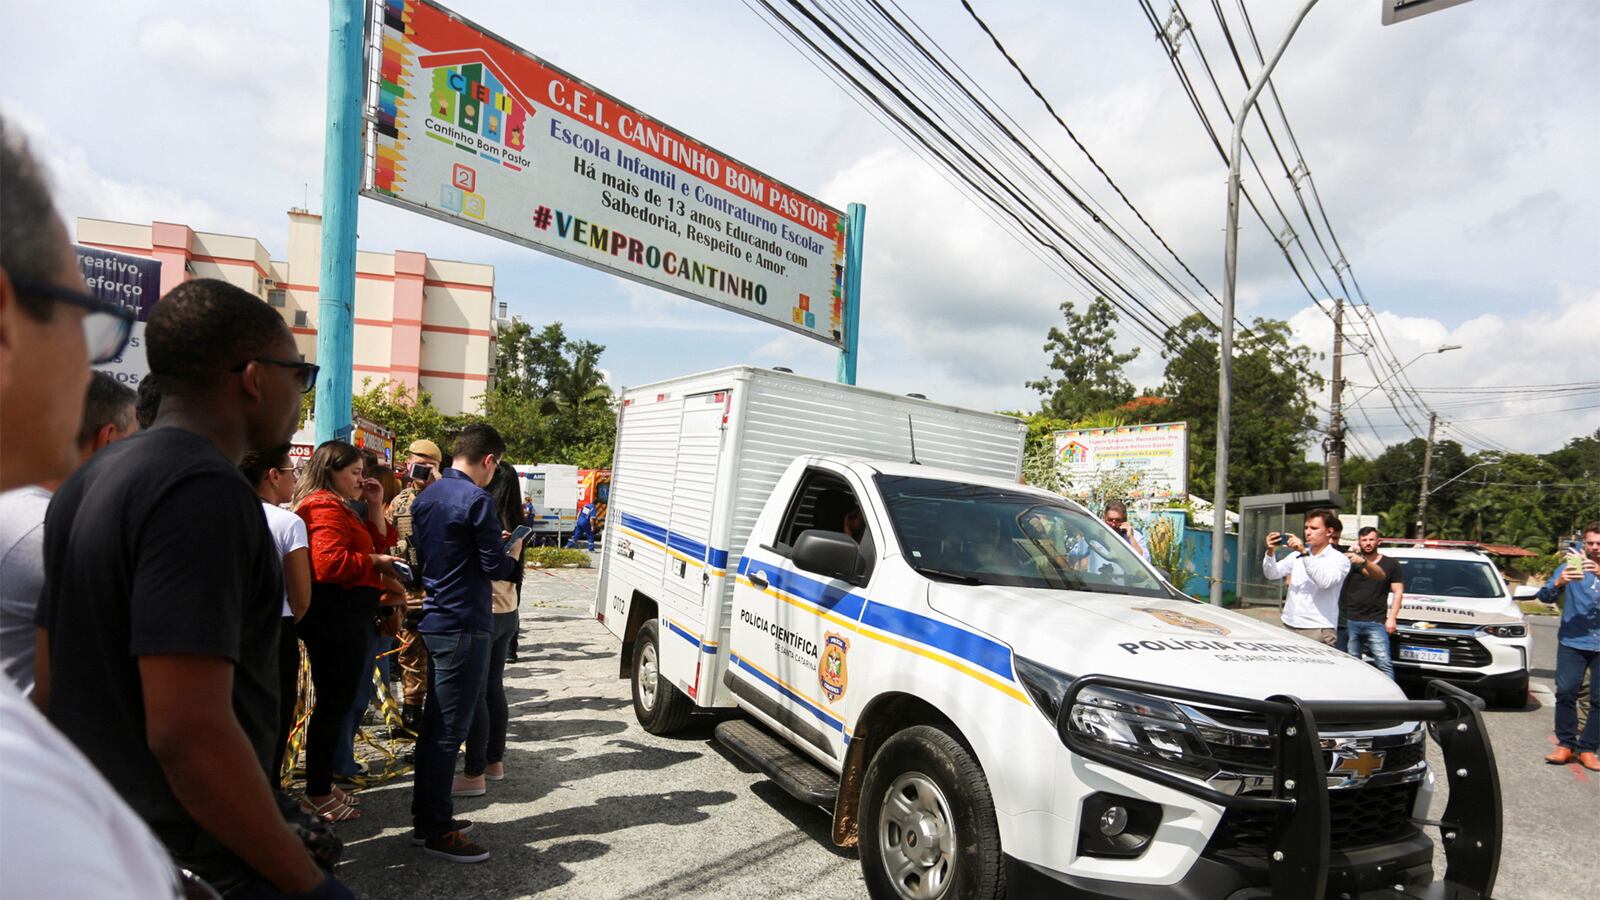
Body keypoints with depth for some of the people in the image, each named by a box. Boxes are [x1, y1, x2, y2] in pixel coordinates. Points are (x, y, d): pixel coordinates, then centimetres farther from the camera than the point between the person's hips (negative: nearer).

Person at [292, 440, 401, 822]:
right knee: (334, 703, -2)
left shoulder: (338, 507, 20)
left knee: (335, 701, 17)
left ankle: (321, 785, 28)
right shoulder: (325, 508, -15)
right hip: (337, 617, -11)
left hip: (346, 617, 11)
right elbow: (328, 563, -28)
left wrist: (374, 506, 11)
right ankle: (319, 794, 9)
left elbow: (376, 544, 20)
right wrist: (374, 562, -15)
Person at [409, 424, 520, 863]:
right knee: (449, 729, -2)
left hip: (434, 622, 9)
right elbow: (496, 568, -15)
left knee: (435, 722, 17)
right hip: (463, 627, -9)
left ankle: (425, 814, 28)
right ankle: (436, 831, 7)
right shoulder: (477, 500, -17)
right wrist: (513, 553, 6)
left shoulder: (426, 497, 10)